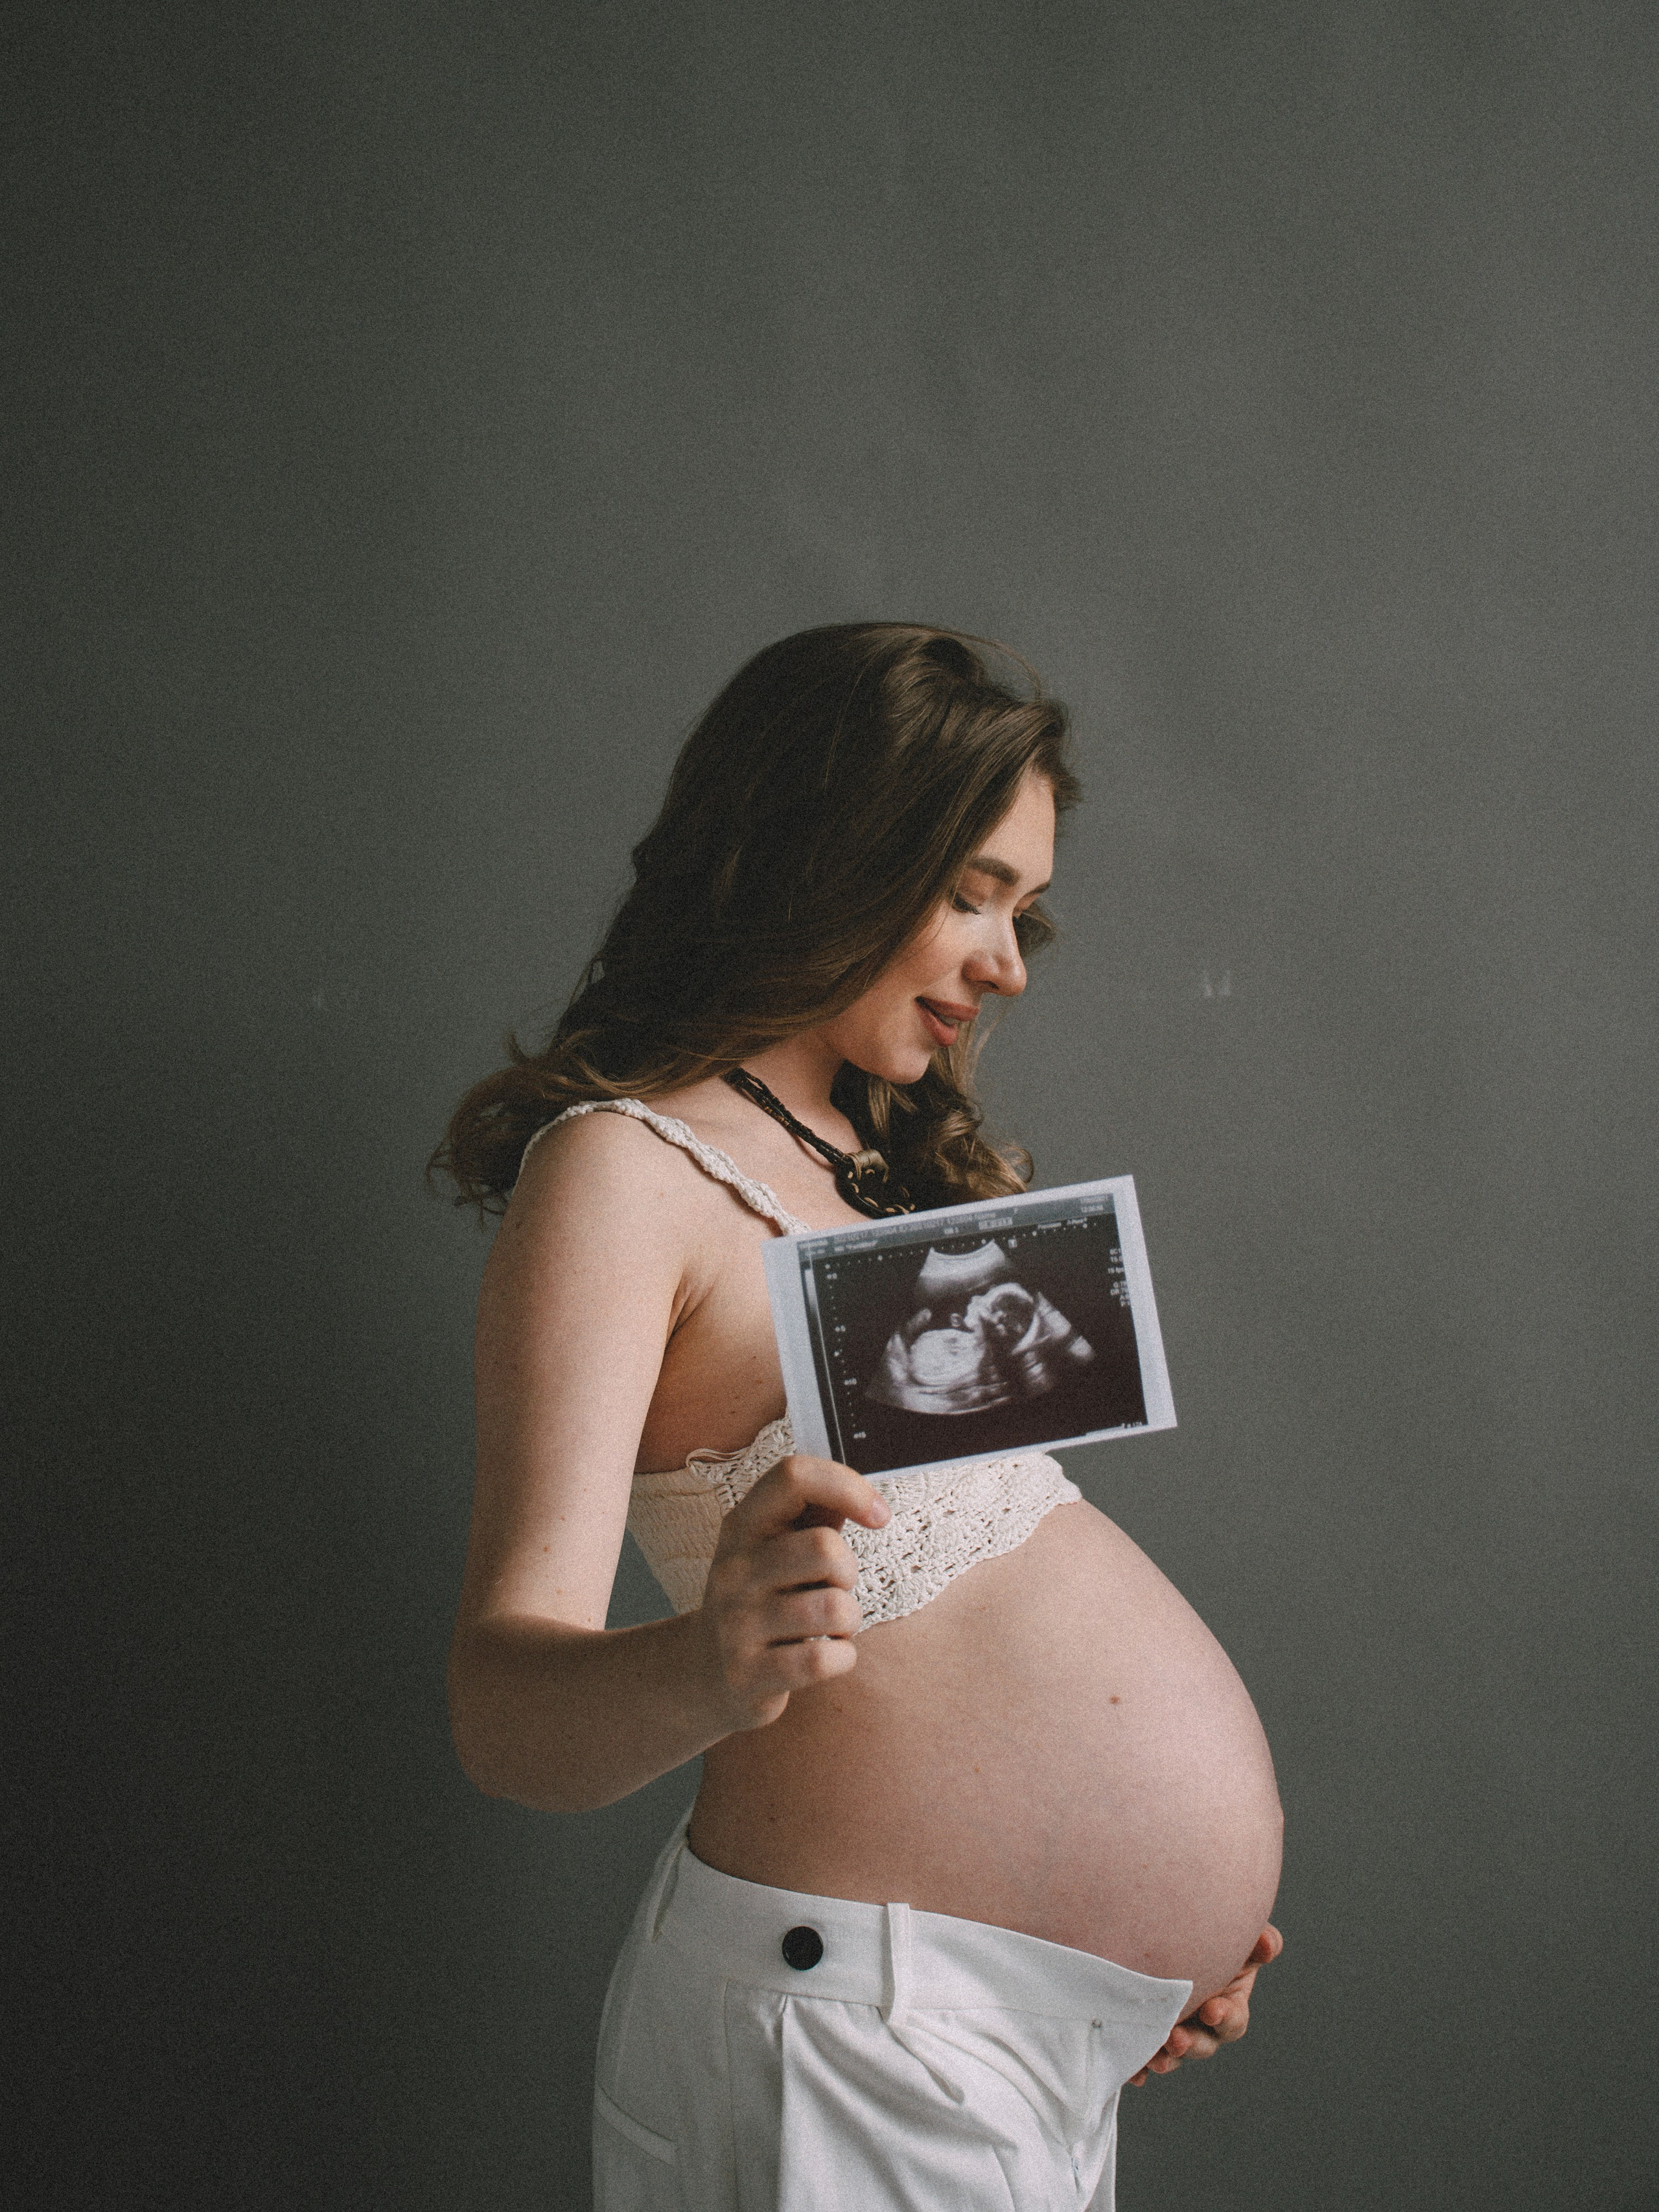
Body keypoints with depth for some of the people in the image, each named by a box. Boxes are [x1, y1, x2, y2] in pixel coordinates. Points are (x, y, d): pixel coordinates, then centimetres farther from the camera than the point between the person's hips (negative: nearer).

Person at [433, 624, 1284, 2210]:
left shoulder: (894, 1155, 12)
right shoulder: (619, 1170, -15)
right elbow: (506, 1706, -25)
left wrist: (1187, 1894, 12)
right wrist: (709, 1670, -46)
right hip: (872, 2024, -8)